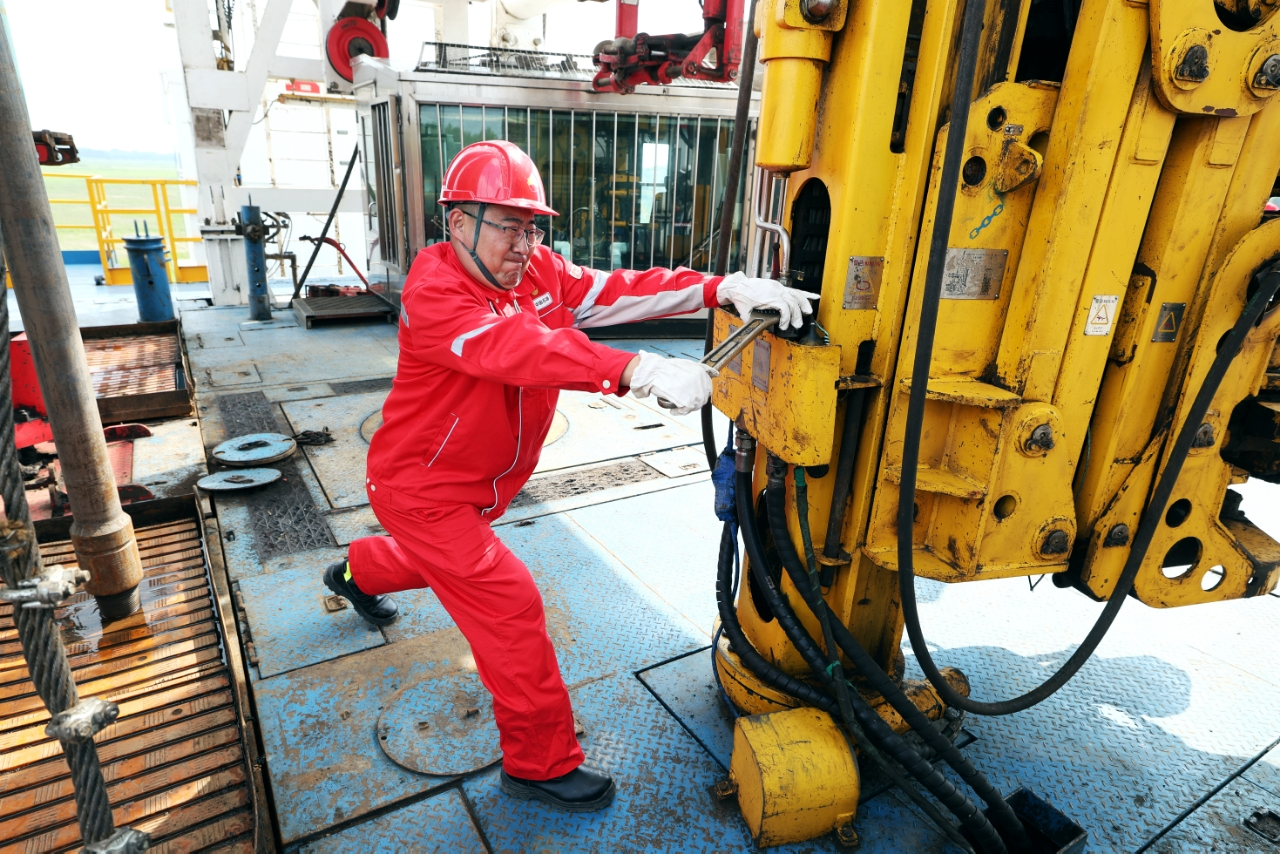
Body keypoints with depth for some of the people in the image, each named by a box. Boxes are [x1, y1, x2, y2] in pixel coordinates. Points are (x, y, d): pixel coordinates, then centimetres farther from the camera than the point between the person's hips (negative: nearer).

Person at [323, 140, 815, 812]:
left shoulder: (539, 271, -6)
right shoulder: (433, 293, -27)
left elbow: (618, 291, -20)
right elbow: (518, 348, -45)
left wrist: (722, 287, -33)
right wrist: (639, 369, -57)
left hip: (477, 483, 8)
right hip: (423, 487, -8)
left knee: (440, 560, 32)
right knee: (509, 604, -11)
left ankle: (357, 571, 67)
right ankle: (541, 764, 9)